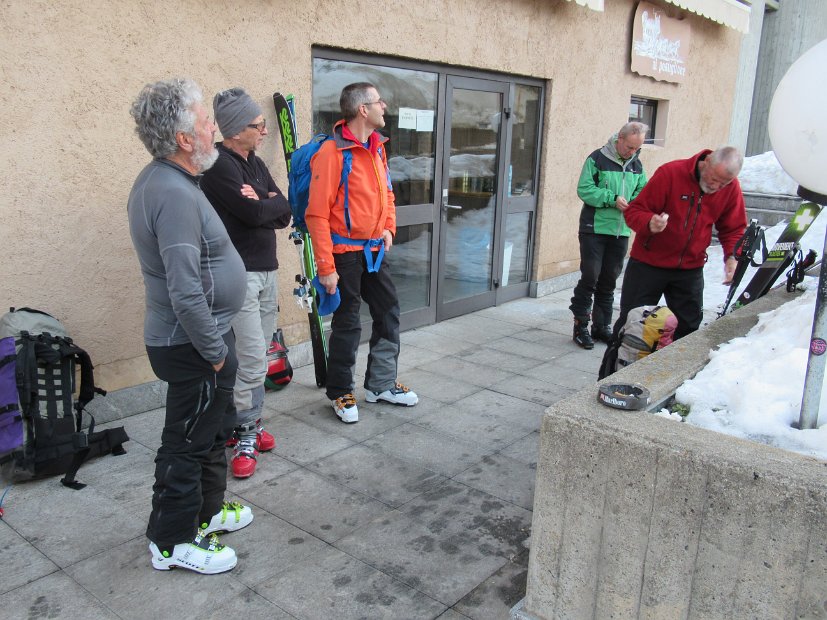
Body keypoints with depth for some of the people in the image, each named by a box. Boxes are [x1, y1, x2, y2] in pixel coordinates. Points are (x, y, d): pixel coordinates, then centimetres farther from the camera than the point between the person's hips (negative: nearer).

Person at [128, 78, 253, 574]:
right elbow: (186, 292, -30)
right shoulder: (175, 195, -26)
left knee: (216, 425, 24)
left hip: (196, 339, 10)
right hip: (194, 345, -10)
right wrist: (213, 349, -19)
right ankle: (174, 541, 23)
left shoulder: (159, 180, 7)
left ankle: (208, 508, 42)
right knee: (188, 443, 5)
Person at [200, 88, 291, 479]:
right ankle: (245, 434, 7)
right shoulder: (219, 165, -12)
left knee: (258, 356, 13)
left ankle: (247, 423, 25)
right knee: (252, 358, -9)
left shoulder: (255, 164, 15)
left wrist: (263, 204, -10)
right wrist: (270, 203, 1)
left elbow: (283, 214, 9)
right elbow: (254, 214, -19)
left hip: (266, 270, 9)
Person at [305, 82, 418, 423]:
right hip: (345, 252, -8)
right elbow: (317, 214, -20)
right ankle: (340, 393, 21)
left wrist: (388, 227, 6)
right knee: (347, 324, 2)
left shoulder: (378, 146, 6)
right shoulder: (332, 152, -18)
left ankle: (381, 384, 29)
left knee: (388, 312, 13)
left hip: (373, 250, 8)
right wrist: (326, 267, -21)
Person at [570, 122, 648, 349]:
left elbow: (642, 191, 18)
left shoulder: (636, 165, 11)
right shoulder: (597, 159, -7)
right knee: (590, 277, -6)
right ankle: (580, 326, 4)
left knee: (609, 280, 11)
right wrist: (613, 199, -19)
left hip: (621, 231, 6)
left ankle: (602, 326, 21)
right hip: (595, 228, -5)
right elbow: (584, 189, -12)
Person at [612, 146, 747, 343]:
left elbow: (734, 229, 5)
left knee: (688, 326, 12)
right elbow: (634, 211, -17)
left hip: (690, 269, 4)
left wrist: (732, 256, -15)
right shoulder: (671, 173, -18)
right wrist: (649, 223, -39)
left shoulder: (731, 188, -5)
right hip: (648, 265, -3)